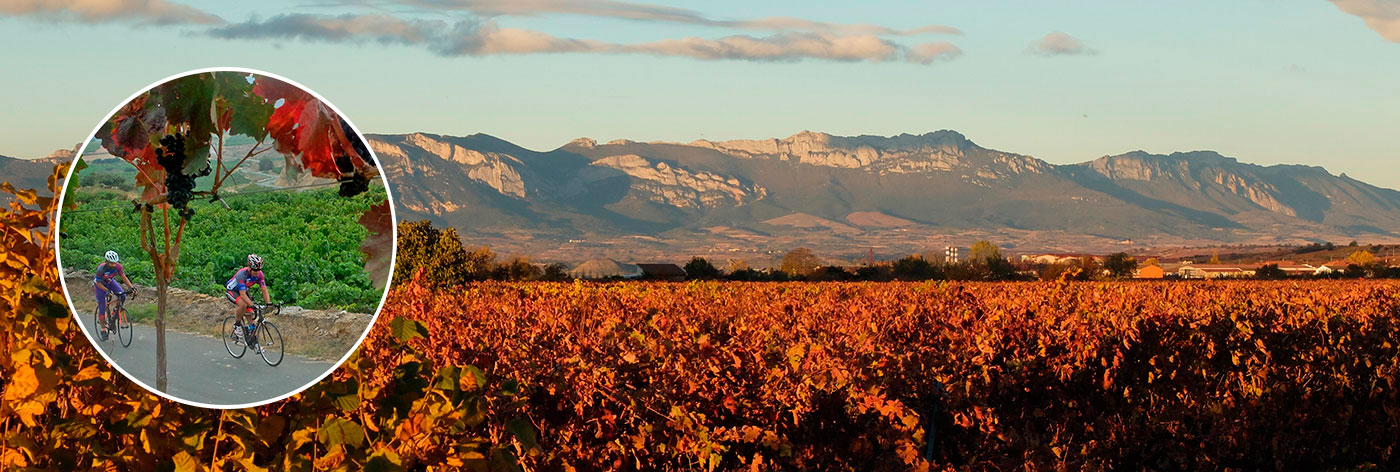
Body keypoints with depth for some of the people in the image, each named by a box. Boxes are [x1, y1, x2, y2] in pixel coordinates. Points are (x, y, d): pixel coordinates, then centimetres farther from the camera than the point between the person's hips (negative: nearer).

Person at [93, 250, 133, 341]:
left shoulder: (117, 266, -24)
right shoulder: (101, 269, -35)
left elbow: (124, 277, -16)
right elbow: (98, 283, -27)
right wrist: (107, 291, -39)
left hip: (110, 282, 4)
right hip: (100, 284, -4)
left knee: (122, 296, -19)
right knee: (102, 306, -7)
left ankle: (114, 314, 1)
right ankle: (103, 329, 6)